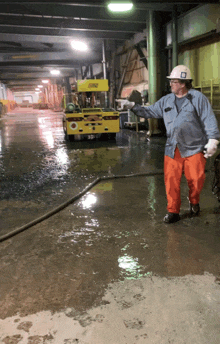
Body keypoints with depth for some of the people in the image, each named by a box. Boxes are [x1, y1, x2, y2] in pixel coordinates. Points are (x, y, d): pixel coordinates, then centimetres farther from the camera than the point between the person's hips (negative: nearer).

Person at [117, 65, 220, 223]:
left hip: (194, 148, -3)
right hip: (173, 149, 4)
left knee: (196, 179, -2)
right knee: (171, 180, 0)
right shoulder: (166, 100, 11)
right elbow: (150, 111, 14)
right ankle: (173, 211, 14)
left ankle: (194, 202, 29)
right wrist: (133, 106, 3)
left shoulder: (198, 98, -3)